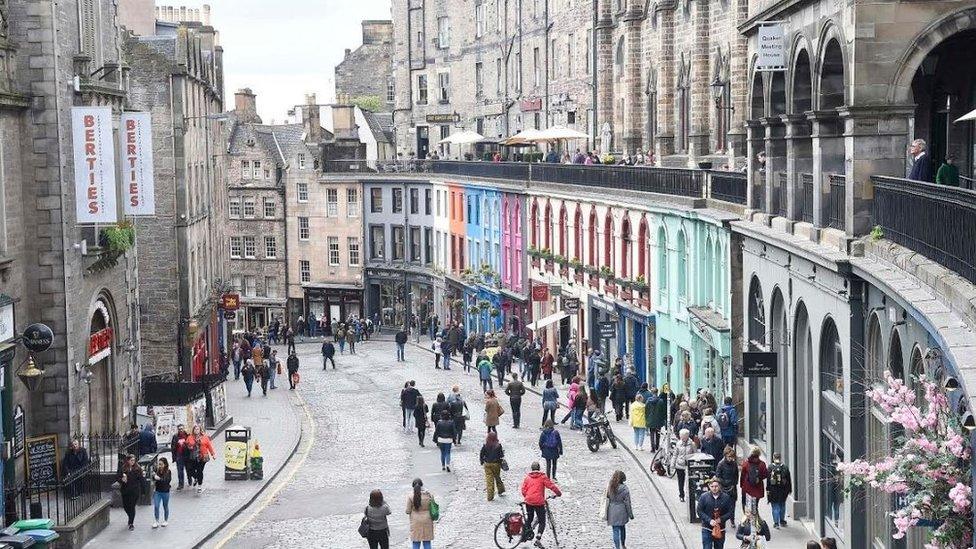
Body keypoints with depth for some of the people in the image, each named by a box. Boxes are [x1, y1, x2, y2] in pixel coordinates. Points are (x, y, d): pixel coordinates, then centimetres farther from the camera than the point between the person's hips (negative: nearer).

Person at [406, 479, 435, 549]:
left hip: (415, 522, -2)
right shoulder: (428, 494, -6)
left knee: (416, 543, 7)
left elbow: (408, 511, -7)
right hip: (427, 520, 2)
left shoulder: (411, 497, -11)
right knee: (427, 543, 11)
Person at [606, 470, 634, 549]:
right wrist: (630, 514, 1)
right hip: (622, 512, 0)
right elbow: (627, 503, -10)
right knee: (622, 528, 22)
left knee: (616, 531, 5)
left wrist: (606, 514, 6)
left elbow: (607, 501, -3)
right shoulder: (625, 489, -15)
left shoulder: (610, 488, -8)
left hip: (612, 512, 0)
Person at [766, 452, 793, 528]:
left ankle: (776, 522, -2)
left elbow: (768, 479, -7)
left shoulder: (770, 468, -7)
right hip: (783, 490, 2)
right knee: (782, 505, 18)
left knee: (775, 506, 4)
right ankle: (782, 521, 27)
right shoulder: (785, 467, -1)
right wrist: (790, 489, 10)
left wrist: (767, 490, -3)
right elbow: (789, 479, 3)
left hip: (773, 491, -2)